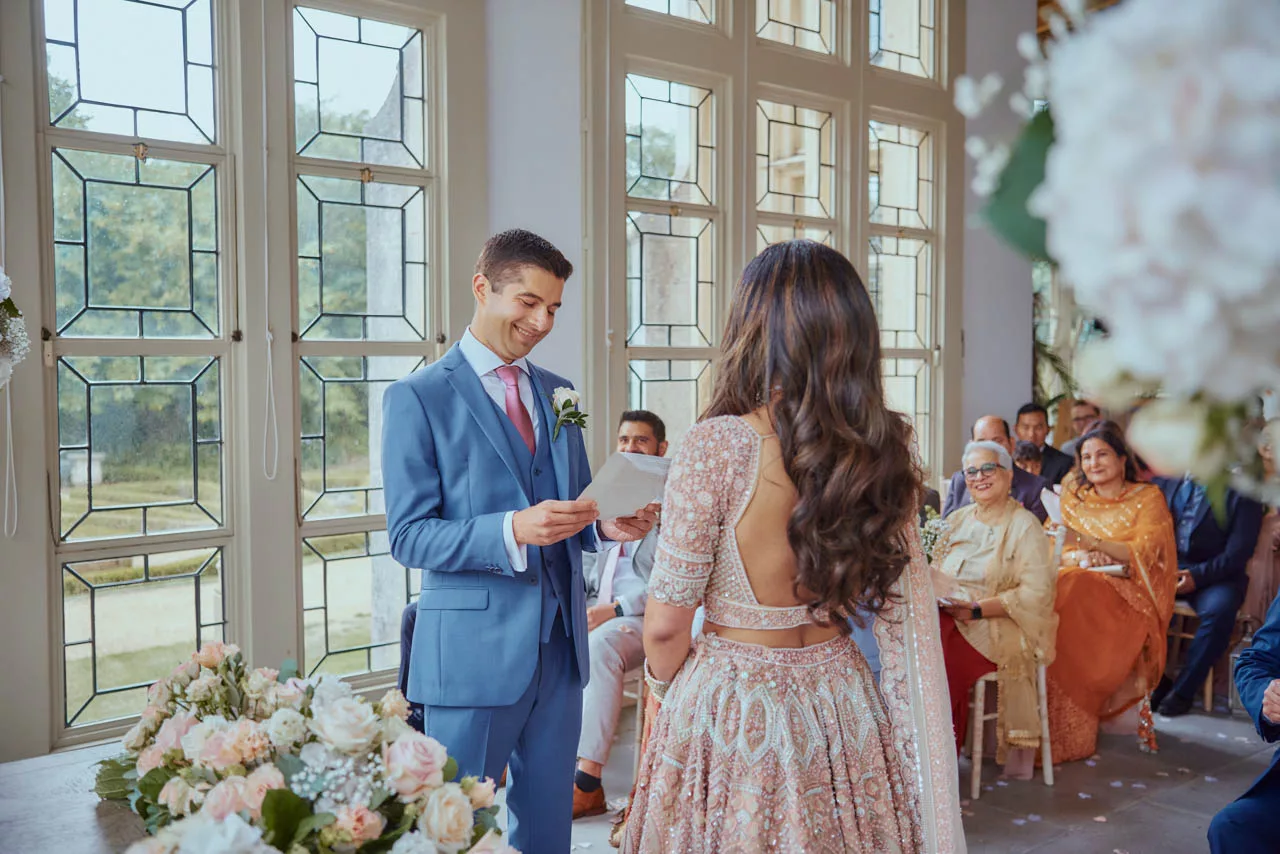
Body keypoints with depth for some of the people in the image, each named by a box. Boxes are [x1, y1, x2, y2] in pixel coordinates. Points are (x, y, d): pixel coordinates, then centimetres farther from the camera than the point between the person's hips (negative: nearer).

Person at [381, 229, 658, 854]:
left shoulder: (559, 394, 11)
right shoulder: (417, 398, -7)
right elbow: (408, 537, -11)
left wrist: (605, 526, -7)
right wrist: (511, 530, -27)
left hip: (561, 643, 6)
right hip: (474, 647, -5)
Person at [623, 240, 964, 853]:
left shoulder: (717, 445, -20)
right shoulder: (883, 452, -5)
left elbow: (666, 624, -15)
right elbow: (911, 621, -3)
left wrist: (666, 687, 7)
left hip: (730, 707, -4)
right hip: (842, 702, 5)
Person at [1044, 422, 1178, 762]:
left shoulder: (1148, 497, 7)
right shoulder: (1074, 498, 16)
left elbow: (1144, 552, -8)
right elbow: (1058, 552, 10)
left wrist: (1094, 543, -23)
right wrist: (1083, 558, -13)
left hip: (1127, 592, -3)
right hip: (1077, 583, 3)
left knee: (1081, 595, -35)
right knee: (1056, 595, -32)